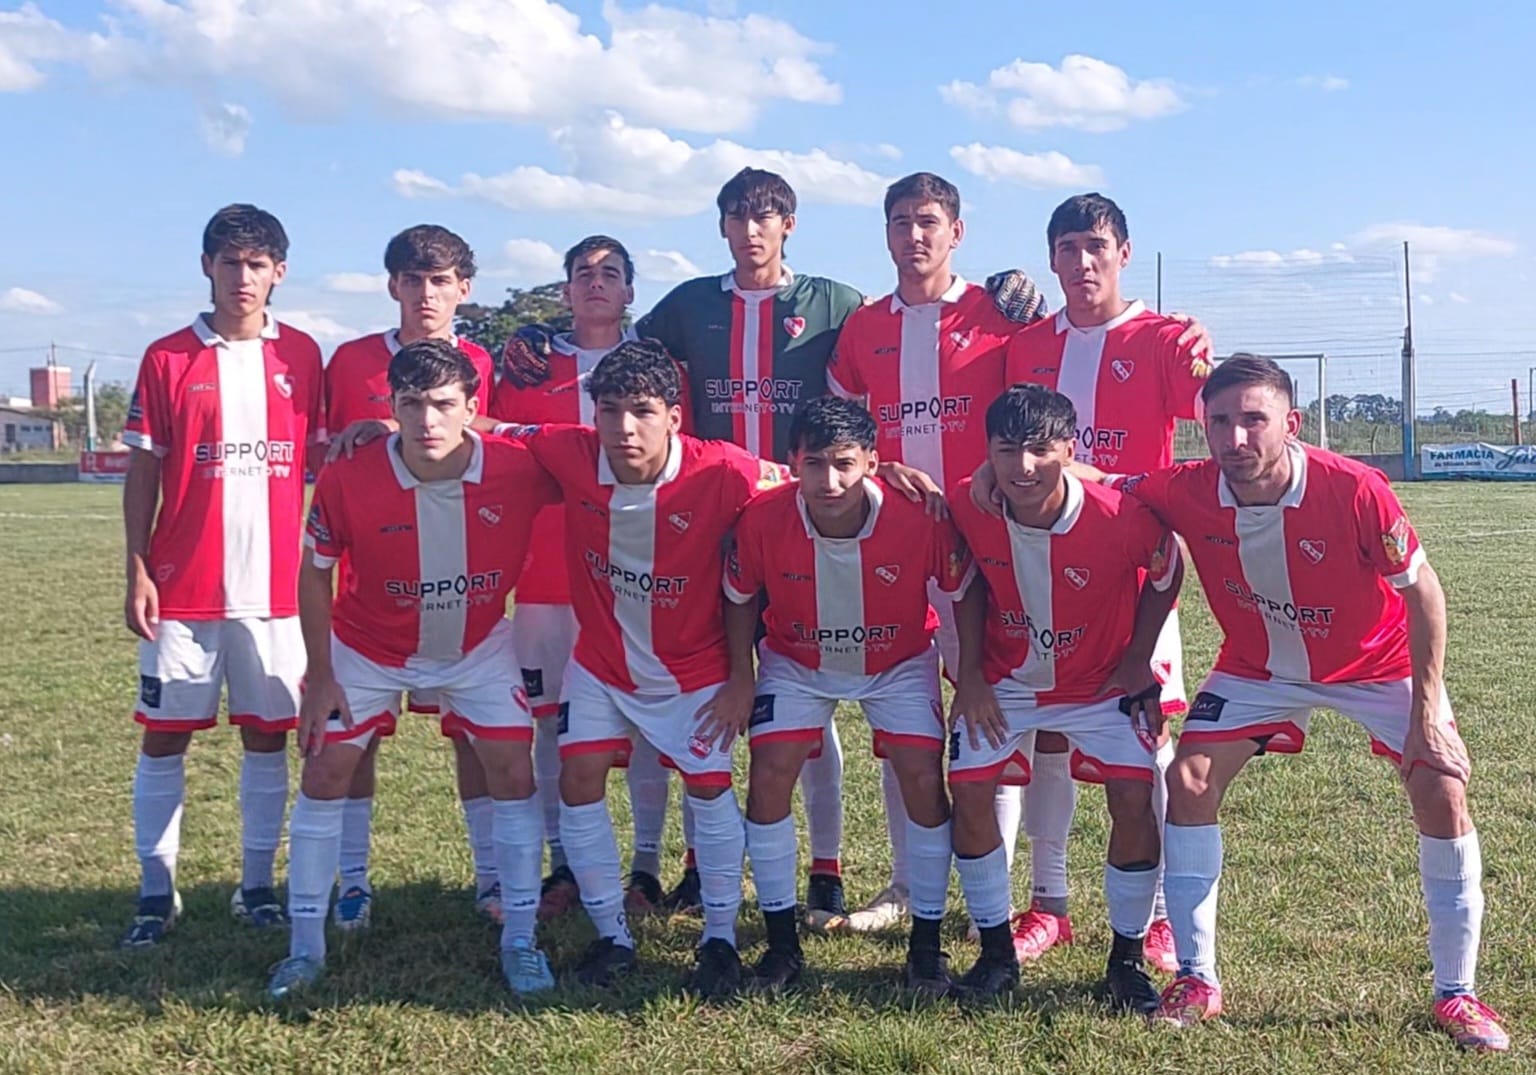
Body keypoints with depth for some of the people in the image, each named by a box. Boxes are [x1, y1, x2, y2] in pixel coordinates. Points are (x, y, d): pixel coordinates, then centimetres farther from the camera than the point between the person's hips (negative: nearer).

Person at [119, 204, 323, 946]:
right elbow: (143, 473, 2)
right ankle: (156, 891, 15)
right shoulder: (167, 358, 1)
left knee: (267, 734, 7)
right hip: (182, 587, -1)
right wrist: (138, 571, -4)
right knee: (164, 735, 4)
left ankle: (257, 884, 19)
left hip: (274, 585, 1)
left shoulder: (301, 355, 5)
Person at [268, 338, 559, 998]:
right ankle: (305, 950, 16)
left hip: (479, 646, 0)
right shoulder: (347, 481, -27)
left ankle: (520, 942, 11)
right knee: (325, 776, -1)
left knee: (514, 776, -6)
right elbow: (316, 573, -10)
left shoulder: (519, 469, -27)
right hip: (368, 649, 0)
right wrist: (319, 676, -8)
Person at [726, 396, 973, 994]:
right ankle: (782, 944, 6)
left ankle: (926, 944, 7)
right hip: (796, 662, 1)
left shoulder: (919, 518, -31)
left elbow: (963, 595, -13)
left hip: (900, 662, 0)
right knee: (768, 779, -12)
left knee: (924, 781, -13)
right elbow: (740, 597, -7)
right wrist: (740, 677, -8)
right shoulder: (763, 519, -29)